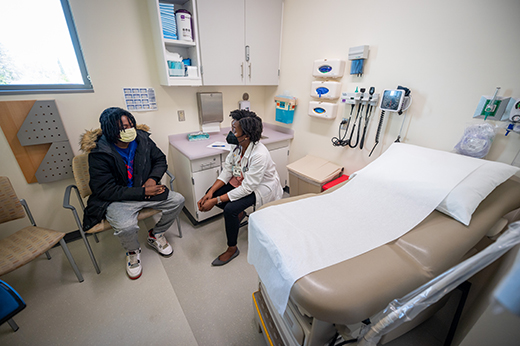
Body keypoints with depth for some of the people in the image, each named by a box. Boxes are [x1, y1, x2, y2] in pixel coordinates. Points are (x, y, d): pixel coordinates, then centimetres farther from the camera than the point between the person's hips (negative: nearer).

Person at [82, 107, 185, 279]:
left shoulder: (142, 139, -5)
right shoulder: (99, 153, -18)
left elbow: (160, 159, 8)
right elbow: (106, 190, -19)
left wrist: (153, 178, -12)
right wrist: (143, 192, -24)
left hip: (145, 190, 5)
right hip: (116, 199, -4)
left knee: (177, 200, -12)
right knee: (126, 226, -33)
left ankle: (155, 235, 14)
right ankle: (133, 251, 7)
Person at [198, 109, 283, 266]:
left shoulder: (259, 155, -34)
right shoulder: (238, 146, -11)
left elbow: (247, 188, -31)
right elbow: (227, 171, -5)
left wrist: (216, 201, -29)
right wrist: (211, 193, -17)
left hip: (261, 187, -7)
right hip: (241, 180, 8)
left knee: (230, 209, -25)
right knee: (210, 193, -4)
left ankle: (232, 249, 1)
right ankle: (238, 214, 19)